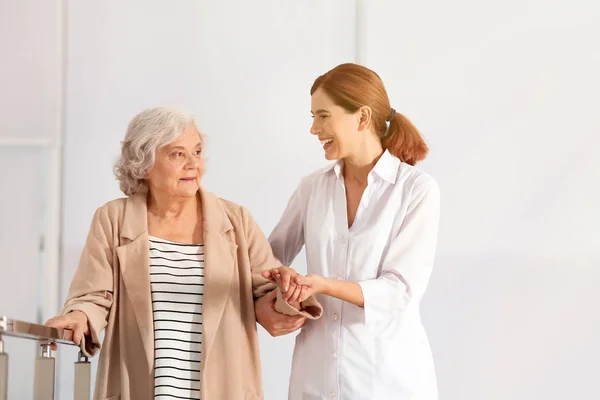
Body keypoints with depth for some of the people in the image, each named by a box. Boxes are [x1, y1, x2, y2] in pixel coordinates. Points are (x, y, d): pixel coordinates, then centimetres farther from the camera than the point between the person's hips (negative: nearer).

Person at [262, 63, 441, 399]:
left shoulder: (418, 189, -8)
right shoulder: (313, 187, 5)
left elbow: (401, 291, -14)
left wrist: (324, 285, -26)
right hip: (316, 372, 4)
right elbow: (273, 255, 13)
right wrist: (283, 278, -9)